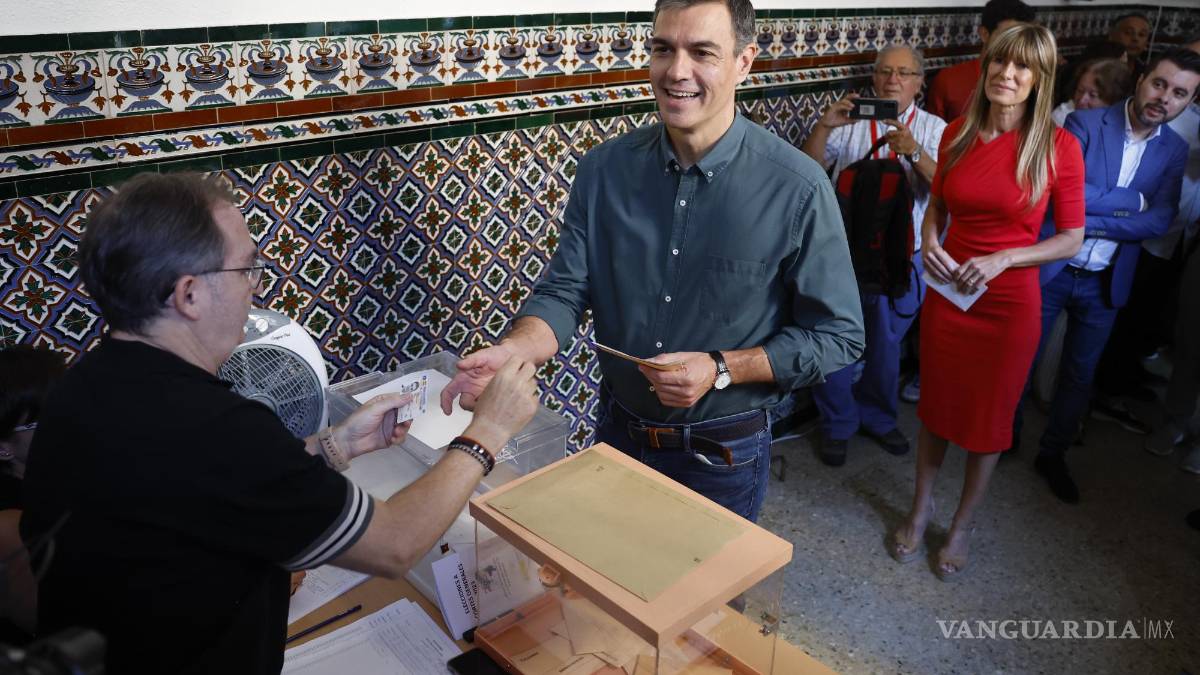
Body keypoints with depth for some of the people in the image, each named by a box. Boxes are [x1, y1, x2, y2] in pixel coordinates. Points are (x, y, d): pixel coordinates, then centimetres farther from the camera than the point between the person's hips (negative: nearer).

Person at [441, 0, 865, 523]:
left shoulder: (797, 188, -18)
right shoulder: (603, 170, -9)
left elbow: (837, 336, -12)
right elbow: (564, 291, -9)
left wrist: (720, 369, -23)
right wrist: (513, 351, -29)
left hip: (723, 454, -3)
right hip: (617, 432, 3)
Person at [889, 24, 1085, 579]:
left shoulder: (1058, 146, -11)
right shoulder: (958, 133, -1)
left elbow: (1071, 238, -6)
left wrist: (1001, 260, -19)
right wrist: (928, 242, -6)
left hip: (1008, 303, -2)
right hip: (946, 291, 3)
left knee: (989, 418, 11)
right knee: (935, 406, 15)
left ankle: (962, 525, 33)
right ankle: (921, 507, 37)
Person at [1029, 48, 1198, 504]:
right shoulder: (1084, 124, -9)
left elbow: (1159, 221, -9)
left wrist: (1087, 222, -19)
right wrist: (1132, 199, -14)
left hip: (1106, 283, 4)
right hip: (1050, 271, -3)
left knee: (1080, 375, 14)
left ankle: (1052, 454, 32)